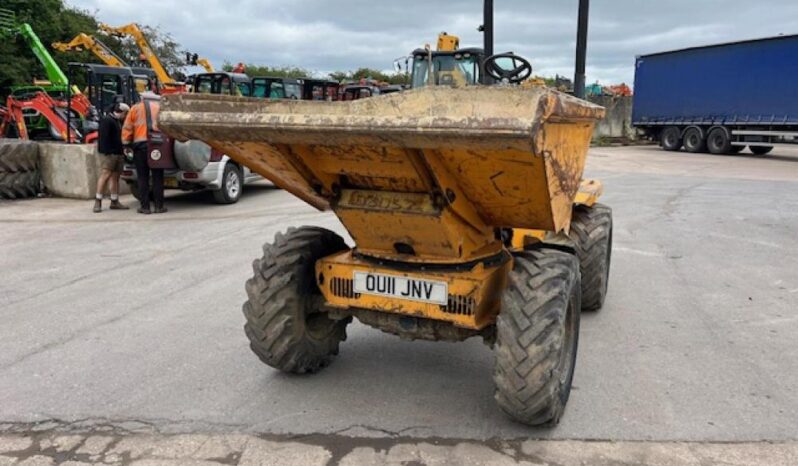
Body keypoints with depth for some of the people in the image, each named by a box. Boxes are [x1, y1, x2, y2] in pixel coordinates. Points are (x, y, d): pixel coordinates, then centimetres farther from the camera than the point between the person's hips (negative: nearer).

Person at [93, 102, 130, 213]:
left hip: (118, 153, 9)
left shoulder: (119, 122, 21)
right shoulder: (106, 120, -10)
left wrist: (123, 152, 16)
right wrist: (106, 152, -23)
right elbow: (104, 137, -18)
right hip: (108, 154, -9)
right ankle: (98, 202, -8)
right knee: (105, 175, -11)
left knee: (115, 177, 9)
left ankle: (115, 202, 13)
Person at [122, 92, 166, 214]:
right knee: (157, 177, 5)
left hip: (140, 145, 0)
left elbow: (127, 128, 5)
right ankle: (159, 206, 4)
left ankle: (145, 207, 4)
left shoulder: (135, 108, 12)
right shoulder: (161, 108, 15)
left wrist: (126, 143, 9)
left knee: (143, 178, 4)